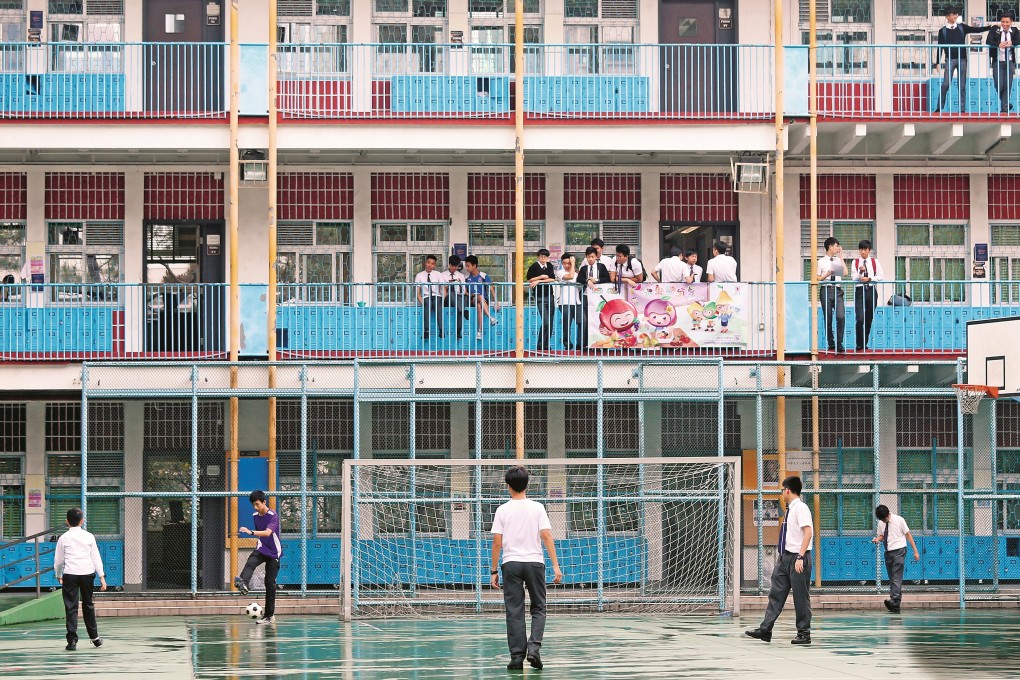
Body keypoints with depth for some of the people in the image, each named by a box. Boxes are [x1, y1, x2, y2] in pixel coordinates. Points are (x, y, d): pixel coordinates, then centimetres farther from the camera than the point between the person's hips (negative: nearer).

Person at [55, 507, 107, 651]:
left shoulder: (64, 538, 3)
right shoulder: (89, 537, 6)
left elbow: (58, 560, 9)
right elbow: (96, 557, 5)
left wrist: (58, 576, 25)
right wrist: (101, 576, 7)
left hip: (70, 574, -2)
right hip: (88, 573, 2)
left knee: (71, 607, -2)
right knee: (88, 605, 16)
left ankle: (72, 640, -9)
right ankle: (94, 637, 25)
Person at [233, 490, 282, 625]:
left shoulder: (273, 516, -17)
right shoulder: (255, 516, 4)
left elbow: (268, 532, -33)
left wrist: (251, 532, -46)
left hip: (274, 553, -5)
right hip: (261, 548, 5)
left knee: (270, 583, -3)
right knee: (250, 563, -29)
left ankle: (270, 615, 4)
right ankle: (243, 584, -58)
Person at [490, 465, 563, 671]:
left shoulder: (502, 510, 0)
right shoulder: (537, 508, 0)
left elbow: (497, 543, -1)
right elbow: (547, 537, -6)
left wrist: (494, 571, 6)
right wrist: (556, 566, -5)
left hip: (511, 563, 0)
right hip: (535, 562, 0)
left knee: (514, 612, 3)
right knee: (538, 609, 10)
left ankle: (517, 656, 0)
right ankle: (534, 647, -10)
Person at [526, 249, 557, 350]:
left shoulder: (550, 266, 8)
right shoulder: (534, 266, -3)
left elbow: (553, 279, -2)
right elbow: (529, 280, -4)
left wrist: (539, 281, -11)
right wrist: (541, 277, -11)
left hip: (550, 296, 5)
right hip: (540, 297, -5)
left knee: (550, 323, 4)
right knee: (546, 322, -15)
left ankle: (546, 345, 12)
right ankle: (540, 345, -6)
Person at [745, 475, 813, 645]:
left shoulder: (800, 508, -13)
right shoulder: (790, 509, 14)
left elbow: (808, 532, -20)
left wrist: (800, 557, -24)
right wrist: (780, 554, 21)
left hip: (798, 558, -9)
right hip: (785, 557, 9)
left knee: (801, 597, -1)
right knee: (776, 594, 6)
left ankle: (804, 633, 6)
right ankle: (765, 630, 7)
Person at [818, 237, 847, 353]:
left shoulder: (838, 260, 14)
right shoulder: (821, 261, 4)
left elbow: (845, 273, 0)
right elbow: (817, 278, 3)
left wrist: (840, 256, 5)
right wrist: (827, 275, -15)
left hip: (837, 290, 2)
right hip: (826, 290, -2)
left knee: (841, 317, -13)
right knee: (828, 319, 1)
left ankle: (839, 343, -7)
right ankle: (831, 344, 11)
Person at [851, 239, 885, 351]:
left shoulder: (875, 262, 8)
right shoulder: (855, 262, 7)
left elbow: (881, 276, 0)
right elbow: (854, 278, 0)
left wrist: (869, 279, -12)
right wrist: (860, 272, -18)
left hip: (871, 291, 2)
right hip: (859, 291, -2)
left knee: (869, 319, 5)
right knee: (860, 318, -14)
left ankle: (864, 343, 15)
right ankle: (859, 344, -5)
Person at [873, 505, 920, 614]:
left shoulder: (899, 520, -7)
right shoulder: (881, 523, 6)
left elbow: (908, 535, -2)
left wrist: (915, 551, -3)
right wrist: (877, 539, -7)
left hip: (899, 551, -6)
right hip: (888, 552, 6)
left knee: (897, 577, -18)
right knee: (892, 579, 5)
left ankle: (894, 600, -31)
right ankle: (896, 606, 6)